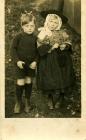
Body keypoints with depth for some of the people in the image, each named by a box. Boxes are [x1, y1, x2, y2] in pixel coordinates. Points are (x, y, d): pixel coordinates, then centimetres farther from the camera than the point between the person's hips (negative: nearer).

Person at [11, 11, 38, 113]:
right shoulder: (19, 37, -11)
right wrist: (17, 61, -15)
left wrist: (35, 61, -7)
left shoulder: (35, 38, -3)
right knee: (20, 83, 0)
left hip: (31, 64, 3)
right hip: (20, 63, -2)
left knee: (29, 82, 11)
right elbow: (13, 49, -7)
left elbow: (37, 51, 5)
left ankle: (27, 101, 28)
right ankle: (18, 102, 19)